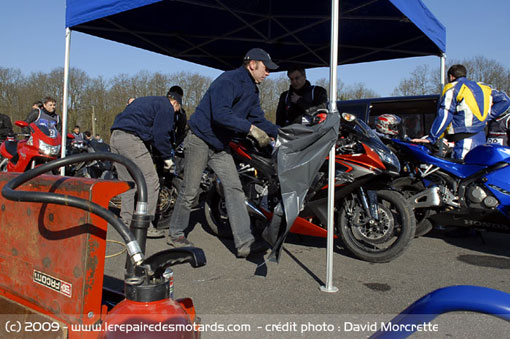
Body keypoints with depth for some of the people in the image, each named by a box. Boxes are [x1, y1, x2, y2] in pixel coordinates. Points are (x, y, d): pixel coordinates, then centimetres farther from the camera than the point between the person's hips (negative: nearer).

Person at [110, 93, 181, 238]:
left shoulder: (144, 101, 32)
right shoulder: (166, 107, 4)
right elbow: (161, 134, -5)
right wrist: (167, 157, 6)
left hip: (115, 136, 10)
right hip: (131, 139, -10)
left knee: (127, 182, 15)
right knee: (151, 181, -6)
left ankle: (127, 222, 17)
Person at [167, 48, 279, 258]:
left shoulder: (252, 90, 11)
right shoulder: (228, 81, -19)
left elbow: (258, 118, 15)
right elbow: (220, 114, -32)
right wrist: (251, 128, -33)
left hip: (220, 146, 8)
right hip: (200, 140, -8)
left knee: (234, 188, -4)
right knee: (189, 191, 1)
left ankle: (245, 243, -6)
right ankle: (175, 233, 22)